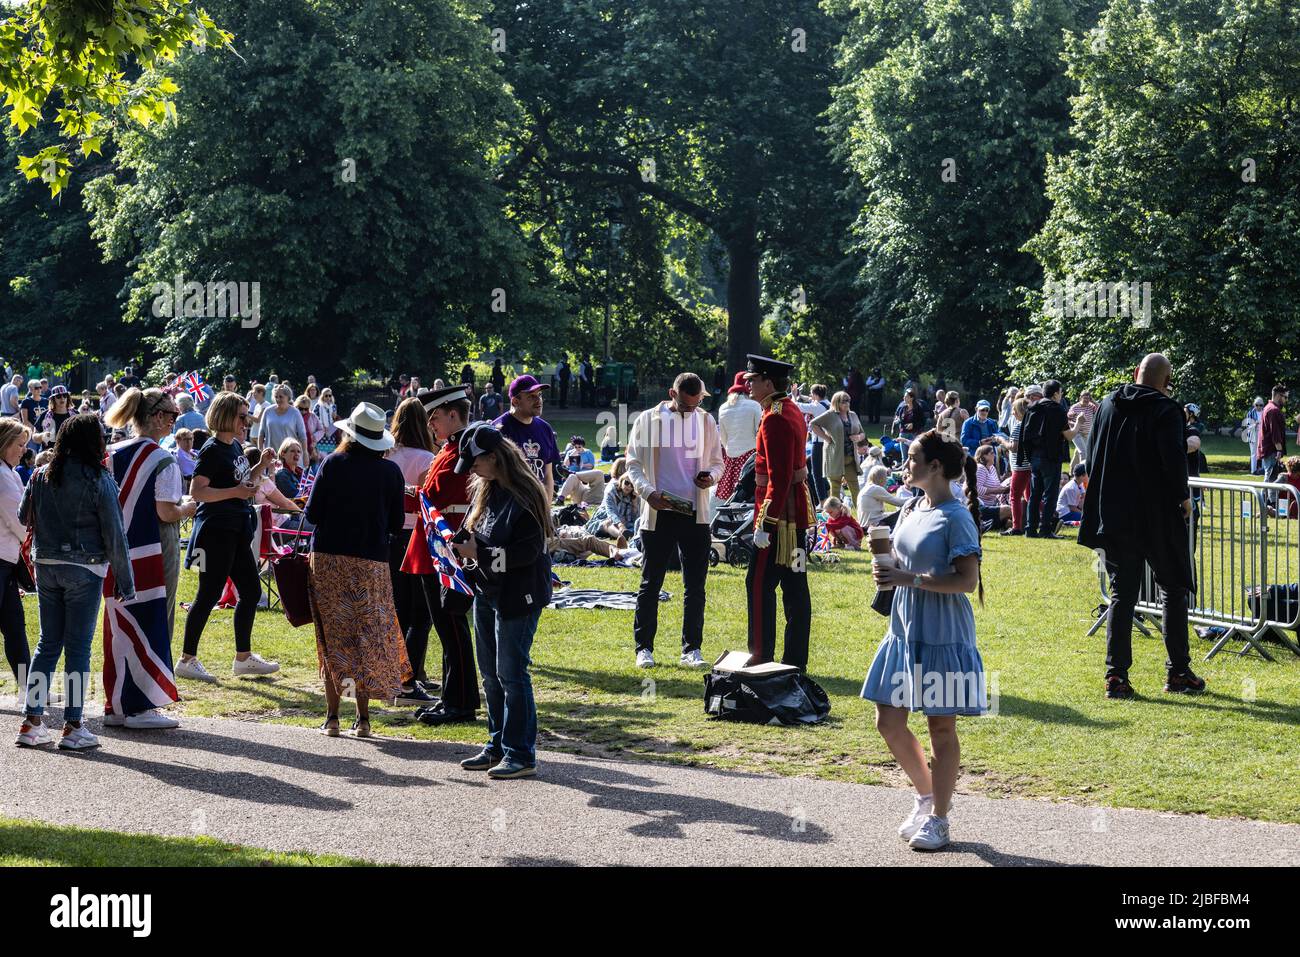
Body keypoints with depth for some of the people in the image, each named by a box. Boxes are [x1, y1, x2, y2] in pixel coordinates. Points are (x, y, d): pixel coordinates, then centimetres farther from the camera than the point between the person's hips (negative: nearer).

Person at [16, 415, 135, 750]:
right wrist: (125, 581, -4)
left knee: (48, 643, 12)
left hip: (46, 566, 5)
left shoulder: (41, 476, 4)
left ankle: (31, 722, 10)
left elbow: (24, 518, 15)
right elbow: (114, 534, -9)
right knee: (78, 647, 1)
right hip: (84, 569, -5)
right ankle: (72, 726, 3)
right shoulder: (99, 480, -10)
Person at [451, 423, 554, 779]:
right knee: (490, 673, 15)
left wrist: (479, 553, -19)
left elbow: (527, 551, -22)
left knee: (511, 673, -6)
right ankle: (498, 747, 26)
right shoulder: (486, 489, 9)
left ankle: (521, 755, 1)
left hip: (517, 596, -9)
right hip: (487, 592, 9)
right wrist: (461, 540, -2)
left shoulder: (524, 496, -19)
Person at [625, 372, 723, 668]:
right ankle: (643, 647, 12)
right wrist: (648, 491, -15)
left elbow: (717, 462, 15)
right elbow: (633, 463, 1)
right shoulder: (648, 420, -1)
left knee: (695, 585, 4)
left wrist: (711, 477, -7)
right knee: (650, 583, 3)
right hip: (658, 512, -2)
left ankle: (691, 648, 12)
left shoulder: (706, 421, 8)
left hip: (695, 514, 2)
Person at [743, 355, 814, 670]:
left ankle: (762, 658, -2)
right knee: (795, 587, 10)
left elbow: (778, 479, -23)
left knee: (759, 584, -4)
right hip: (797, 513, 10)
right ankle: (795, 661, 14)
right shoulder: (792, 411, 13)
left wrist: (764, 524, -23)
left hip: (778, 514, -10)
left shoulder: (775, 420, -18)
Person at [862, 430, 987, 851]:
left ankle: (938, 818, 12)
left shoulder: (955, 517, -14)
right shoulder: (910, 510, 10)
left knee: (941, 728, 2)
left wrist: (910, 579, -22)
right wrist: (887, 571, -1)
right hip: (904, 630, 8)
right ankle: (925, 796, 28)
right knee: (888, 721, 9)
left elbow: (967, 580, -19)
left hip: (942, 636, -8)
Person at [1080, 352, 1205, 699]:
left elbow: (1092, 456, 13)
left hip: (1114, 516, 5)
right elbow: (1174, 459, -20)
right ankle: (1178, 673, 10)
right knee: (1174, 589, 9)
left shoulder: (1108, 405, 7)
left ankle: (1116, 675, 2)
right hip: (1159, 517, -5)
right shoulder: (1166, 411, -11)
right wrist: (1183, 497, -4)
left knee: (1122, 593, 9)